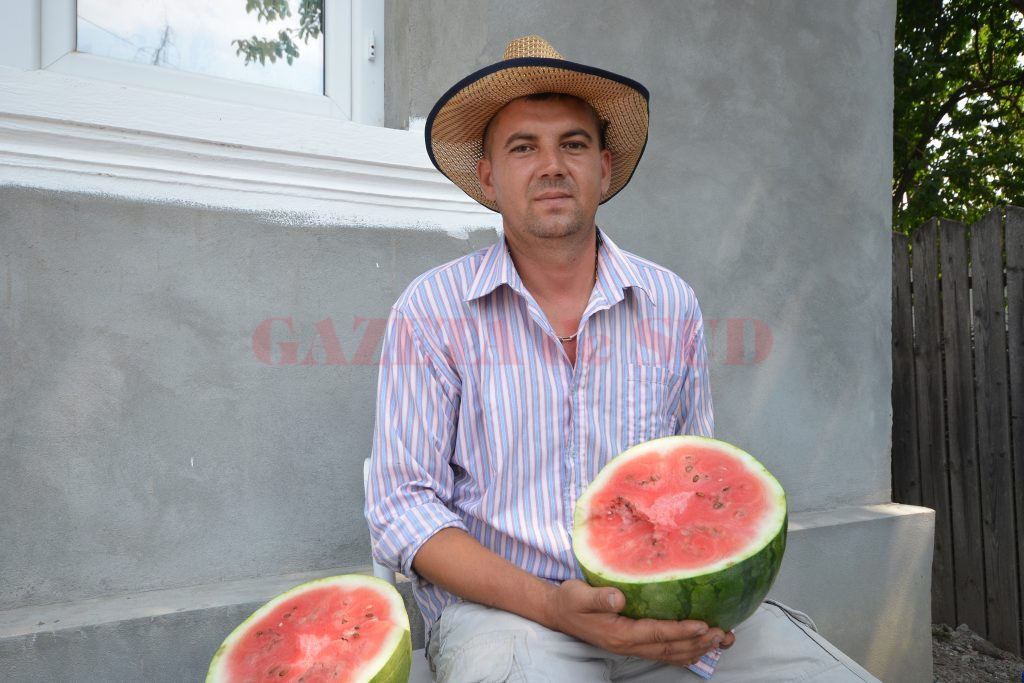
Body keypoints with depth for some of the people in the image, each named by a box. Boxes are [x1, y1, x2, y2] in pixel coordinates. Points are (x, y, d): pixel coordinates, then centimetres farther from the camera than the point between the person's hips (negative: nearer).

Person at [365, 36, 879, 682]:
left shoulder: (673, 306, 3)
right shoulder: (430, 312, -6)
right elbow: (405, 509, -7)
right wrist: (549, 605, -19)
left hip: (662, 606, 4)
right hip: (500, 604, -3)